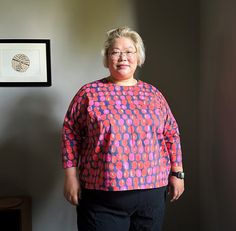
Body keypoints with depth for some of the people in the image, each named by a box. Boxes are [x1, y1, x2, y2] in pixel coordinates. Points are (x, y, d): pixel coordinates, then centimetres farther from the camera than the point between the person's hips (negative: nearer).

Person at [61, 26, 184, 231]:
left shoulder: (153, 94, 8)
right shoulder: (89, 93, -1)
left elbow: (171, 134, 12)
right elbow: (70, 133, 1)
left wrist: (177, 173, 9)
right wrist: (71, 177, -3)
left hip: (151, 193, 3)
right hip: (102, 196, -2)